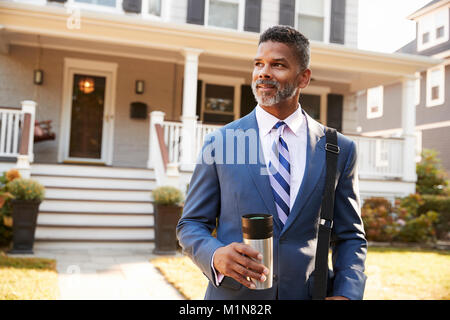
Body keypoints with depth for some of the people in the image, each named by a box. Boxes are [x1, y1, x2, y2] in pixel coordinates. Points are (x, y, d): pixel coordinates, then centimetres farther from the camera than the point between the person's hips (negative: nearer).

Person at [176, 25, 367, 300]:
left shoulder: (340, 150, -2)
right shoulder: (220, 142, -4)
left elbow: (350, 237, 4)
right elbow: (191, 224, 0)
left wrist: (346, 293, -12)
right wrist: (216, 256, -20)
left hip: (307, 293, 1)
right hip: (233, 293, 0)